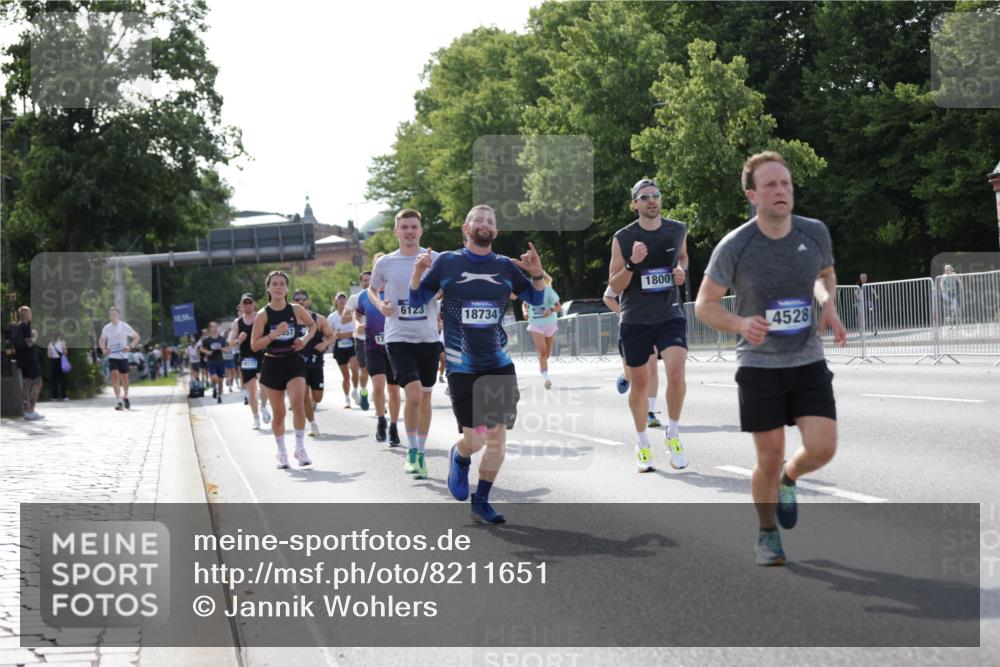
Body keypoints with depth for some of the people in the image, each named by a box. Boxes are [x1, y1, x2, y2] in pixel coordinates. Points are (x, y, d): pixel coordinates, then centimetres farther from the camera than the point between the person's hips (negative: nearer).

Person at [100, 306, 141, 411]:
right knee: (115, 375, -16)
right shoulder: (106, 328, 5)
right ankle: (119, 402, -19)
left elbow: (136, 337, 4)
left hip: (123, 356, -1)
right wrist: (103, 349, 1)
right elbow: (102, 340, 20)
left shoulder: (124, 326, -3)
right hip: (112, 356, 1)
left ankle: (125, 397, 31)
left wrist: (130, 347, -10)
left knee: (124, 377, 5)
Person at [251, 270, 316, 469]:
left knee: (298, 403, -21)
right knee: (278, 413, 6)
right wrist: (274, 334, -24)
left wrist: (305, 339, -2)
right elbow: (254, 346, -11)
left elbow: (312, 326, 18)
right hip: (272, 365, 0)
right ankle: (281, 453, 25)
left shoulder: (296, 310, -2)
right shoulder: (263, 315, -7)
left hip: (294, 362, 0)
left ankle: (300, 448, -8)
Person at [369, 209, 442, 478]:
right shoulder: (385, 263, 0)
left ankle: (421, 453, 26)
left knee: (425, 397, 11)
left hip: (428, 337, 2)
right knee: (413, 394, -18)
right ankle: (412, 451, 2)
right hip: (398, 337, -2)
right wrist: (380, 305, -3)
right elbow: (372, 289, 17)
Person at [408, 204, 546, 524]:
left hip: (499, 363, 3)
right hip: (462, 366, -3)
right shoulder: (446, 263, -1)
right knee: (475, 439, -8)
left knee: (498, 436, -1)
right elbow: (416, 301, 4)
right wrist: (418, 273, -15)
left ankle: (481, 502, 15)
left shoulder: (506, 266, 6)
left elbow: (537, 300, 13)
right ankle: (459, 457, 29)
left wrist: (537, 274, -6)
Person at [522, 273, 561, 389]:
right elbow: (525, 304, 17)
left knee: (547, 353, 13)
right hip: (536, 326, 0)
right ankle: (546, 378, -21)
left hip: (550, 324, 0)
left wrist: (551, 309, -34)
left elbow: (559, 307, -13)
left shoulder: (548, 291, -10)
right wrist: (525, 311, -6)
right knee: (542, 351, -17)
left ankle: (542, 366, 46)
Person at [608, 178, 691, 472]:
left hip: (670, 316, 1)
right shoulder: (623, 238, -6)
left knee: (676, 373, -20)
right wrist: (633, 263, -22)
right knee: (639, 382, 10)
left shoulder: (678, 230, 2)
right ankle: (642, 443, 30)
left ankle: (673, 434, 3)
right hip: (635, 321, 0)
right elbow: (614, 286, -5)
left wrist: (681, 270, 2)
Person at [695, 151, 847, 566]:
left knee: (822, 449, -11)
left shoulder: (815, 233, -3)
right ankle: (766, 534, 27)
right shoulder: (734, 247, -13)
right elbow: (704, 305, -4)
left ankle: (788, 479, 25)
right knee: (769, 462, 1)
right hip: (759, 365, -2)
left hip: (809, 362, 3)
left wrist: (828, 306, -3)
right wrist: (740, 323, -24)